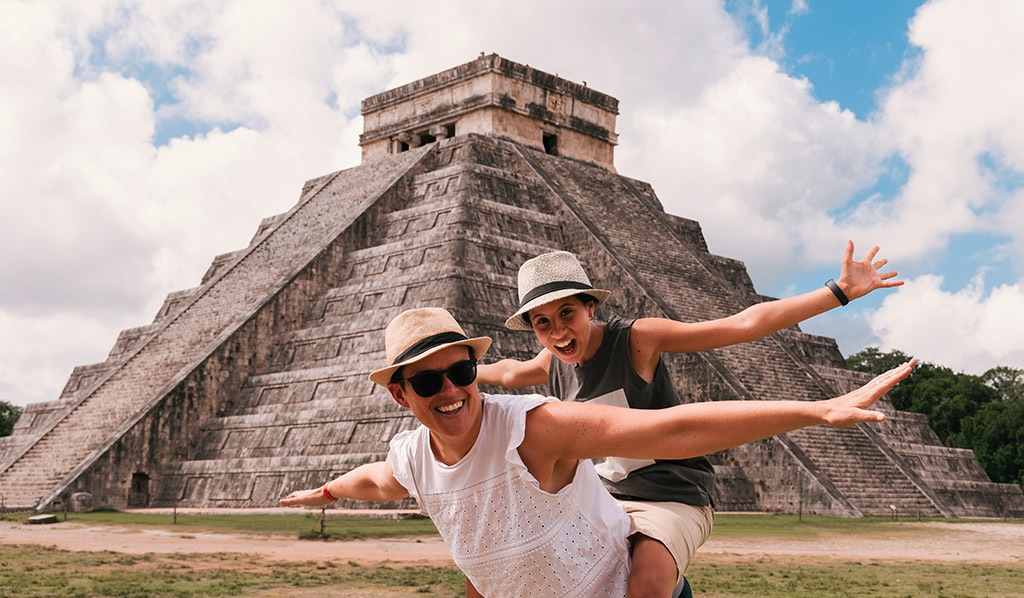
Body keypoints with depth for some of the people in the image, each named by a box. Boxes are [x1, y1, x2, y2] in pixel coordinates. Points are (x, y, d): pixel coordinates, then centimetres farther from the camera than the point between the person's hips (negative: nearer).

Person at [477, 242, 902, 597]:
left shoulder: (636, 339, -16)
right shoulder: (554, 362, 1)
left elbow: (744, 325, -20)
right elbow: (509, 373, 27)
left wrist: (840, 291, -24)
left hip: (672, 502, -6)